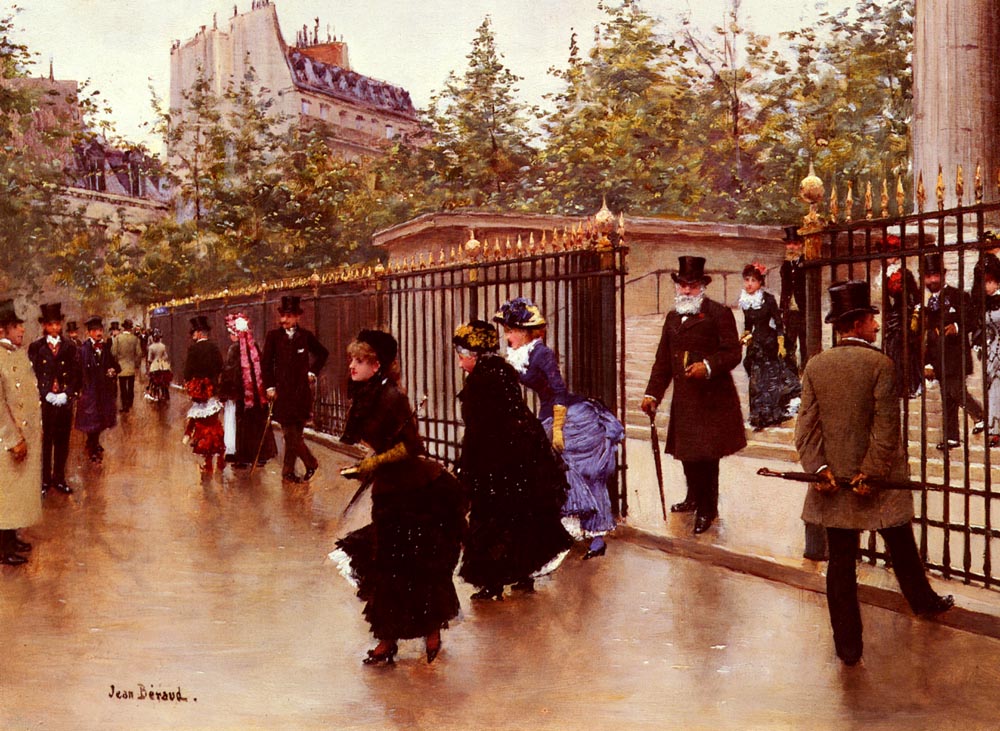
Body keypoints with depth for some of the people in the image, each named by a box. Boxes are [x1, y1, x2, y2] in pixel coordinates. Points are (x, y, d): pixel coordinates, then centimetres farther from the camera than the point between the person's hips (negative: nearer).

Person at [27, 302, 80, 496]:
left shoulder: (70, 347, 6)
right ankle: (45, 480, 12)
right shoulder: (35, 347, 1)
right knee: (44, 441, 2)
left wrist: (66, 394, -9)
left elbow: (75, 374, 3)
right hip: (43, 401, -2)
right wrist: (47, 395, -12)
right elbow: (33, 376, -2)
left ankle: (59, 479, 17)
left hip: (64, 401, 2)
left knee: (62, 441, 7)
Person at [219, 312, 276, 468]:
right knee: (258, 421, 11)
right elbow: (261, 369, 8)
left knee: (241, 424, 2)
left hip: (239, 392, -5)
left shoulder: (234, 348, -11)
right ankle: (261, 454, 17)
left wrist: (224, 391, -3)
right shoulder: (254, 347, 4)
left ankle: (243, 456, 5)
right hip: (256, 392, 5)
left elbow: (229, 372, -11)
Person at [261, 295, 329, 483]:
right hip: (282, 391, -1)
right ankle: (310, 462, 10)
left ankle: (288, 472, 13)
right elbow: (266, 363, 3)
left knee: (293, 434, 4)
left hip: (302, 390, 1)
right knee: (291, 434, -7)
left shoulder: (306, 336, 5)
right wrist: (269, 387, -2)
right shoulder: (273, 336, 1)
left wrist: (313, 372, 10)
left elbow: (322, 353, 20)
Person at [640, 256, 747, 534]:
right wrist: (652, 393, 10)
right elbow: (663, 360, 17)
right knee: (687, 453, 14)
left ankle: (707, 509, 10)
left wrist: (708, 366, -24)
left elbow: (733, 352, -9)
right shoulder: (672, 317, 16)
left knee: (706, 455, -3)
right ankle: (694, 498, 34)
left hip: (712, 399, -6)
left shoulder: (719, 313, -5)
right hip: (684, 399, 6)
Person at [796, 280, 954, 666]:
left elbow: (807, 425, -5)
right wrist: (870, 475, -12)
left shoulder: (815, 366, 0)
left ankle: (848, 645, 12)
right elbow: (887, 429, -16)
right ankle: (923, 601, 45)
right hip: (878, 480, -3)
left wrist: (819, 469, -6)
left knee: (840, 563, 7)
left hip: (832, 480, 3)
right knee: (901, 549, 20)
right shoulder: (880, 364, -12)